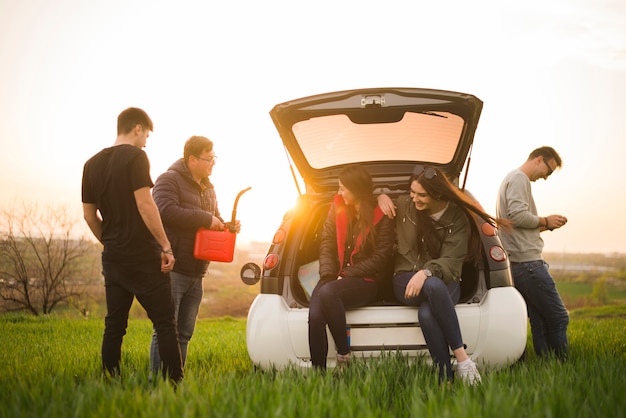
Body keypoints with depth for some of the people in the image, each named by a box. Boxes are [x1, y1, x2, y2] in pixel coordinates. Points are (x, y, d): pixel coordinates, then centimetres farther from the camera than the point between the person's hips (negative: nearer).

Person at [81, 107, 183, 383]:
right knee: (165, 323, -3)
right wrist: (166, 247, -14)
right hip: (143, 256, -6)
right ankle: (174, 383, -7)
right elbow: (145, 205, -18)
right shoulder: (135, 156, -9)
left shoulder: (92, 164, 11)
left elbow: (89, 215, 13)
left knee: (114, 326, 10)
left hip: (113, 258, 6)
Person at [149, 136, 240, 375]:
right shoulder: (169, 180, -7)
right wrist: (206, 219, -19)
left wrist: (226, 226, 5)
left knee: (185, 332, 11)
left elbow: (214, 218, 30)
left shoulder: (207, 189, 21)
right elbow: (167, 211, -24)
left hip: (195, 273, 9)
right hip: (172, 269, -9)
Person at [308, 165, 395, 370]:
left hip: (365, 281, -4)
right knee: (315, 316, -28)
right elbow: (326, 244, 7)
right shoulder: (337, 207, 9)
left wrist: (347, 275, -14)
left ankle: (344, 355, -24)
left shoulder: (381, 216, -4)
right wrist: (328, 275, -9)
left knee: (327, 292, -37)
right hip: (337, 277, 4)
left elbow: (380, 257, -7)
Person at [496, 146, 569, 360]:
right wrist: (545, 221, -6)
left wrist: (544, 225, 15)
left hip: (520, 262, 11)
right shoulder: (519, 178, -6)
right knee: (558, 318, -8)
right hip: (527, 261, -11)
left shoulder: (513, 179, 26)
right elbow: (518, 215, -21)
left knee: (540, 322, 8)